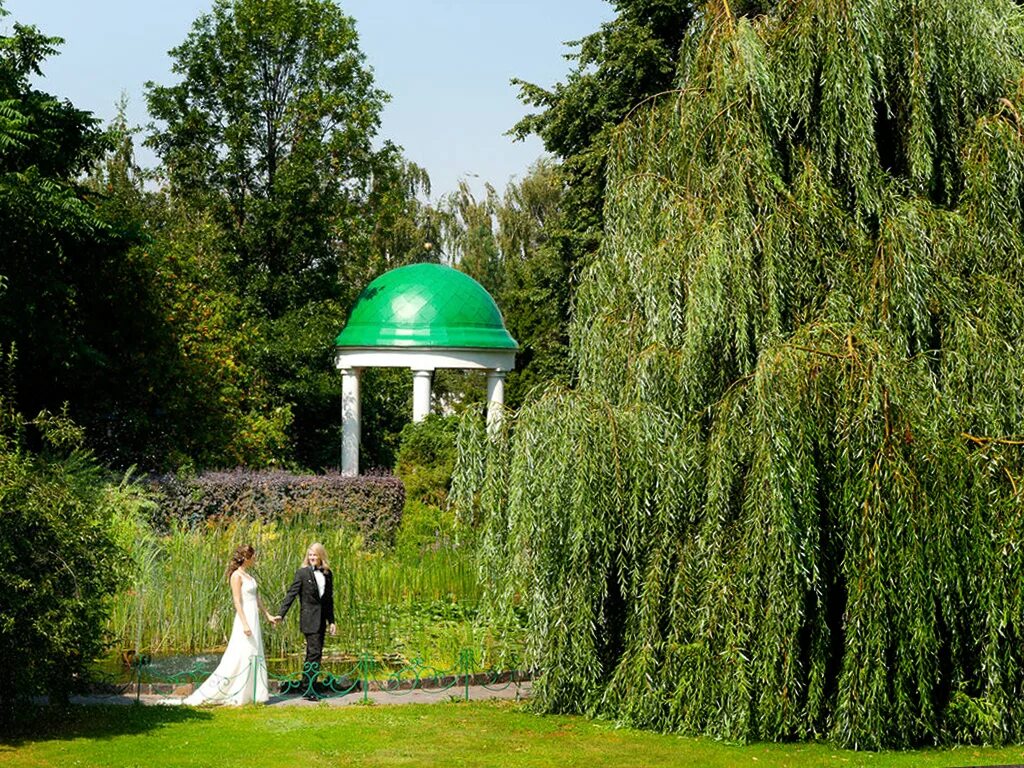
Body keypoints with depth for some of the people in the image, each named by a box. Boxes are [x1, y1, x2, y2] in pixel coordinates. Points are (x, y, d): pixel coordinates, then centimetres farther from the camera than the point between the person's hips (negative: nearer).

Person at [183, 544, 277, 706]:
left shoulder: (248, 575, 13)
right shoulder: (236, 576, -12)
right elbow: (237, 602, -17)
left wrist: (267, 615, 23)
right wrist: (245, 624, -22)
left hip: (254, 618, 9)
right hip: (244, 619, -9)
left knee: (254, 655, 9)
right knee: (240, 656, -8)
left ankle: (250, 694, 14)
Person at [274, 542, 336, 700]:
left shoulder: (327, 574, 11)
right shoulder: (302, 573, -5)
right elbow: (291, 594, -7)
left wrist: (331, 621, 16)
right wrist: (281, 614, -14)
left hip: (321, 620, 6)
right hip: (309, 619, -6)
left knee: (314, 654, 9)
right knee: (314, 653, -12)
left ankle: (308, 688, 15)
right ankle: (308, 689, -9)